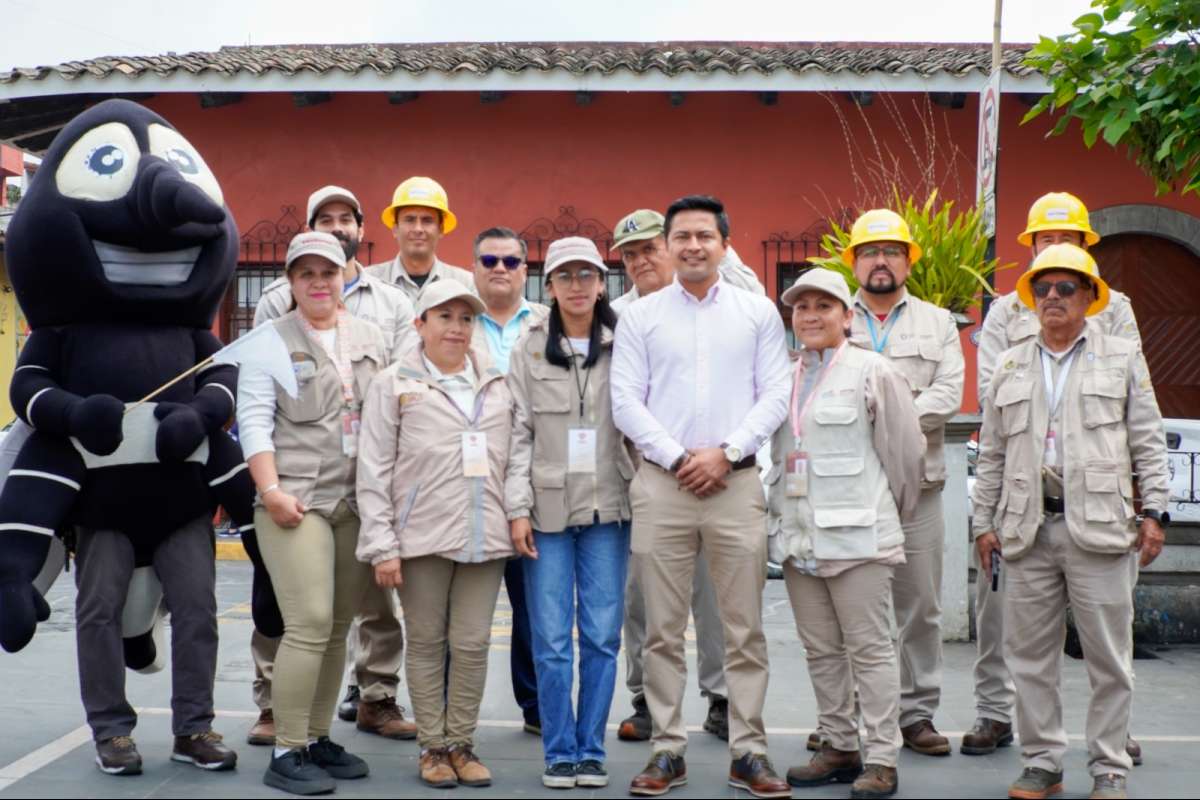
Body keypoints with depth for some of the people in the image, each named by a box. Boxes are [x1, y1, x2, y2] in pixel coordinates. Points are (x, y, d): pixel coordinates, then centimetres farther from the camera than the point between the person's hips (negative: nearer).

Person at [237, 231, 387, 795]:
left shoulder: (370, 340, 16)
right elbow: (254, 420, -4)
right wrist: (271, 488, -15)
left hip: (357, 503, 5)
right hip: (296, 501, -5)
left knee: (338, 627, 7)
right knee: (310, 625, -13)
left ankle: (318, 737, 17)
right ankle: (287, 753, -6)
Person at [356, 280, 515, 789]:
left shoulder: (497, 387, 14)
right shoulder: (394, 385, 4)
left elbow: (513, 460, 16)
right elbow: (374, 471, -1)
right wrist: (382, 546, -7)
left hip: (485, 538, 3)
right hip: (422, 537, -2)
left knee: (472, 644, 4)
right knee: (427, 643, 5)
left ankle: (461, 744, 15)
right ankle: (432, 747, 15)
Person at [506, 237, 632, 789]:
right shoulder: (530, 350, 5)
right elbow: (518, 434, 2)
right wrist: (517, 508, -5)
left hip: (607, 509, 0)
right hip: (547, 509, 0)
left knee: (602, 637, 2)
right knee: (551, 640, 1)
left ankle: (591, 751, 14)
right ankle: (560, 752, 12)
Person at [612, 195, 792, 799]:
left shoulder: (758, 313, 8)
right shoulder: (640, 316, 7)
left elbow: (775, 396, 3)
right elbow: (625, 401, 1)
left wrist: (726, 452, -9)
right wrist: (677, 458, -9)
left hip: (737, 482, 0)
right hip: (661, 483, 0)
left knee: (745, 628, 2)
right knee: (664, 629, 4)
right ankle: (667, 750, 11)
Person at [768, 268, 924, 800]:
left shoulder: (873, 372, -3)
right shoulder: (783, 378, 14)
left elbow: (905, 449, 0)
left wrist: (891, 513, 9)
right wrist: (784, 515, 15)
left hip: (856, 534, -6)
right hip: (798, 534, 6)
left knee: (870, 648, -2)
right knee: (820, 650, 11)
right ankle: (839, 748, 21)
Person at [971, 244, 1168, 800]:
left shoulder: (1123, 358, 10)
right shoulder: (1011, 367, 15)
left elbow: (1148, 441, 6)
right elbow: (992, 453, 15)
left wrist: (1153, 510, -2)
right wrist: (985, 521, 9)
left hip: (1098, 525, -2)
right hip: (1028, 527, 3)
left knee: (1108, 656, 0)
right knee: (1030, 654, 5)